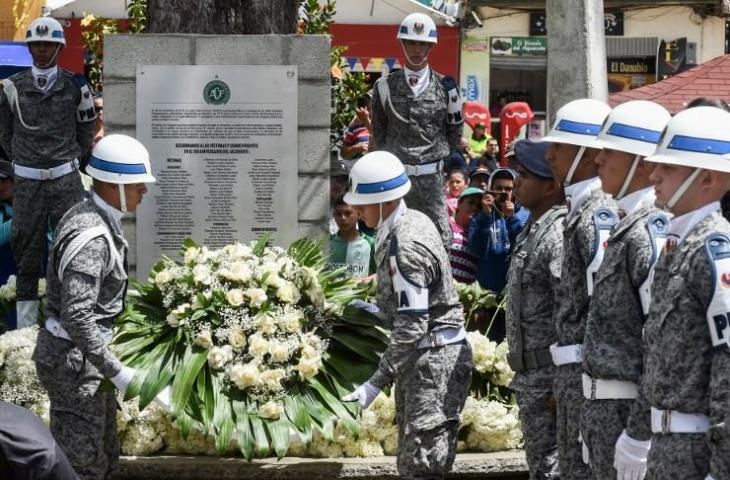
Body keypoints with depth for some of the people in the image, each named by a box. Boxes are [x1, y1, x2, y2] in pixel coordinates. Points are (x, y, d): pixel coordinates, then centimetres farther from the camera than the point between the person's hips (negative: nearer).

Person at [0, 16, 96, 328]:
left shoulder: (75, 86, 1)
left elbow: (87, 130, 11)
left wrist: (70, 159, 10)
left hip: (66, 179, 0)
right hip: (27, 182, 0)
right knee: (27, 249, 3)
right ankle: (26, 322, 9)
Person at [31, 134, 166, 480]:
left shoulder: (90, 216, 6)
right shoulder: (91, 239, -25)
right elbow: (77, 317, -33)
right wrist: (118, 373, -33)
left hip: (86, 354, 10)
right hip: (72, 360, -10)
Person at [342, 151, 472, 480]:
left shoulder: (406, 246, -23)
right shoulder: (411, 221, 8)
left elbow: (411, 326, -26)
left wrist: (377, 383, -25)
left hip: (434, 359, -11)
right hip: (422, 357, 11)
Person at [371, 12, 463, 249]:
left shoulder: (445, 87, 4)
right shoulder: (386, 86, 5)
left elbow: (455, 131, 14)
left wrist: (440, 154, 8)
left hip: (431, 177, 0)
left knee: (442, 239, -4)